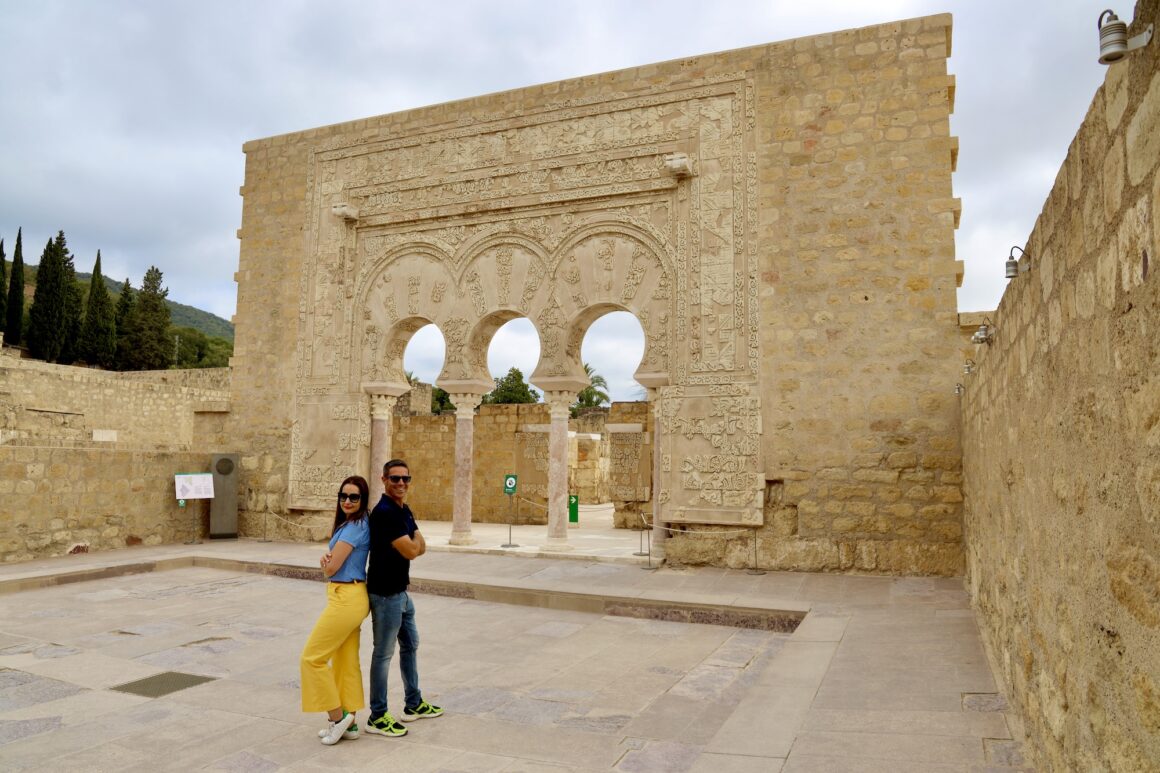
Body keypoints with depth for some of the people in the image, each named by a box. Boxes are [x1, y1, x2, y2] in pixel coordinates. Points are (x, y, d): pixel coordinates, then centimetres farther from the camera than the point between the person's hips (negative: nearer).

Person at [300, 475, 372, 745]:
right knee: (346, 660, 15)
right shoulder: (348, 524, 12)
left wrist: (328, 562, 5)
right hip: (350, 597, 10)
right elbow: (330, 561, 11)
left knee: (313, 658, 1)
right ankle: (348, 721, 23)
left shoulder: (355, 526, -19)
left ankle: (337, 716, 10)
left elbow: (331, 568, -18)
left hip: (346, 598, -10)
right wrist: (327, 557, -12)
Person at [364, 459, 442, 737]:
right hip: (385, 594, -10)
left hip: (400, 591, 10)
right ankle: (377, 717, 14)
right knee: (383, 654, 1)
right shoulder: (384, 512, -22)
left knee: (410, 645, 19)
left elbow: (421, 547, 7)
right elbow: (411, 551, -23)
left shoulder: (404, 511, 8)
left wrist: (414, 543, -15)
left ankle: (413, 704, 33)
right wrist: (415, 539, -2)